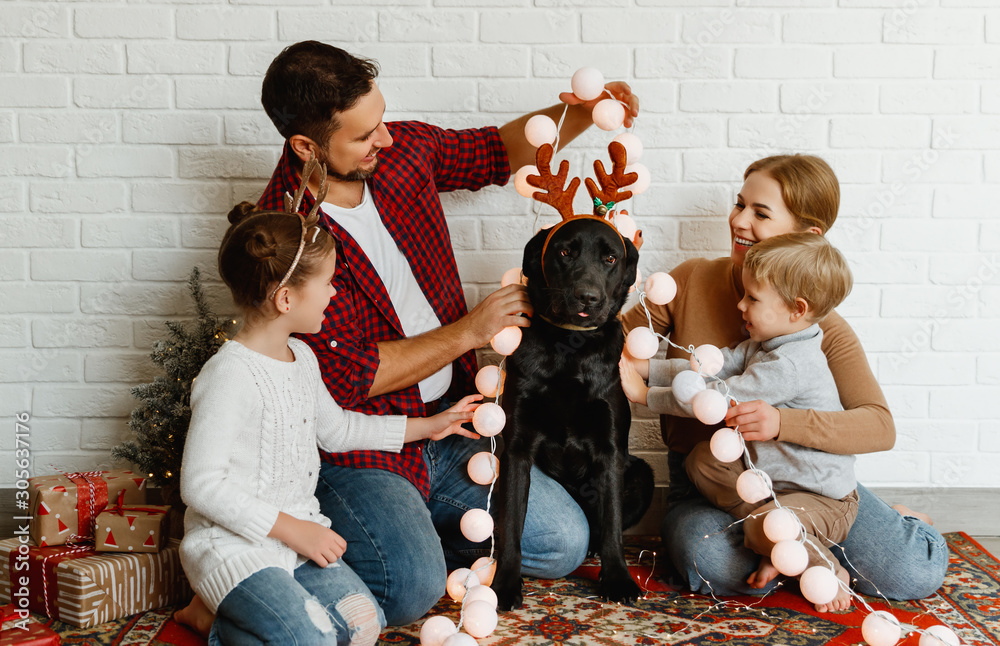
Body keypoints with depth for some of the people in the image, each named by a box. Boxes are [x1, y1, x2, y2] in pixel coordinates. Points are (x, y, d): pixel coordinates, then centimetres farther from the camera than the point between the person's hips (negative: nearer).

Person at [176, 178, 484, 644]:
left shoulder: (301, 358, 8)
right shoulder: (231, 375, -21)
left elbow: (334, 428, 25)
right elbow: (201, 485, -22)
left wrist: (426, 426, 25)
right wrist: (289, 528, -20)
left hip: (297, 532, 8)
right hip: (232, 546, -8)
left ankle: (239, 607, 8)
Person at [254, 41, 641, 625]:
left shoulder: (406, 149, -2)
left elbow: (501, 152, 16)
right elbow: (346, 377, -21)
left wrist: (579, 114, -3)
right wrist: (467, 332, -16)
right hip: (356, 458, -6)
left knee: (563, 542, -1)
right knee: (412, 589, -26)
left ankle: (415, 543, 14)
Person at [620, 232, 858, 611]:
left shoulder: (790, 365, -27)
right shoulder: (764, 346, 4)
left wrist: (646, 395, -16)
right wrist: (644, 366, -4)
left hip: (824, 498, -10)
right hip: (772, 479, 10)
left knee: (768, 525, -35)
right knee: (703, 459, 0)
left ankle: (829, 572, -2)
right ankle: (774, 546, -1)